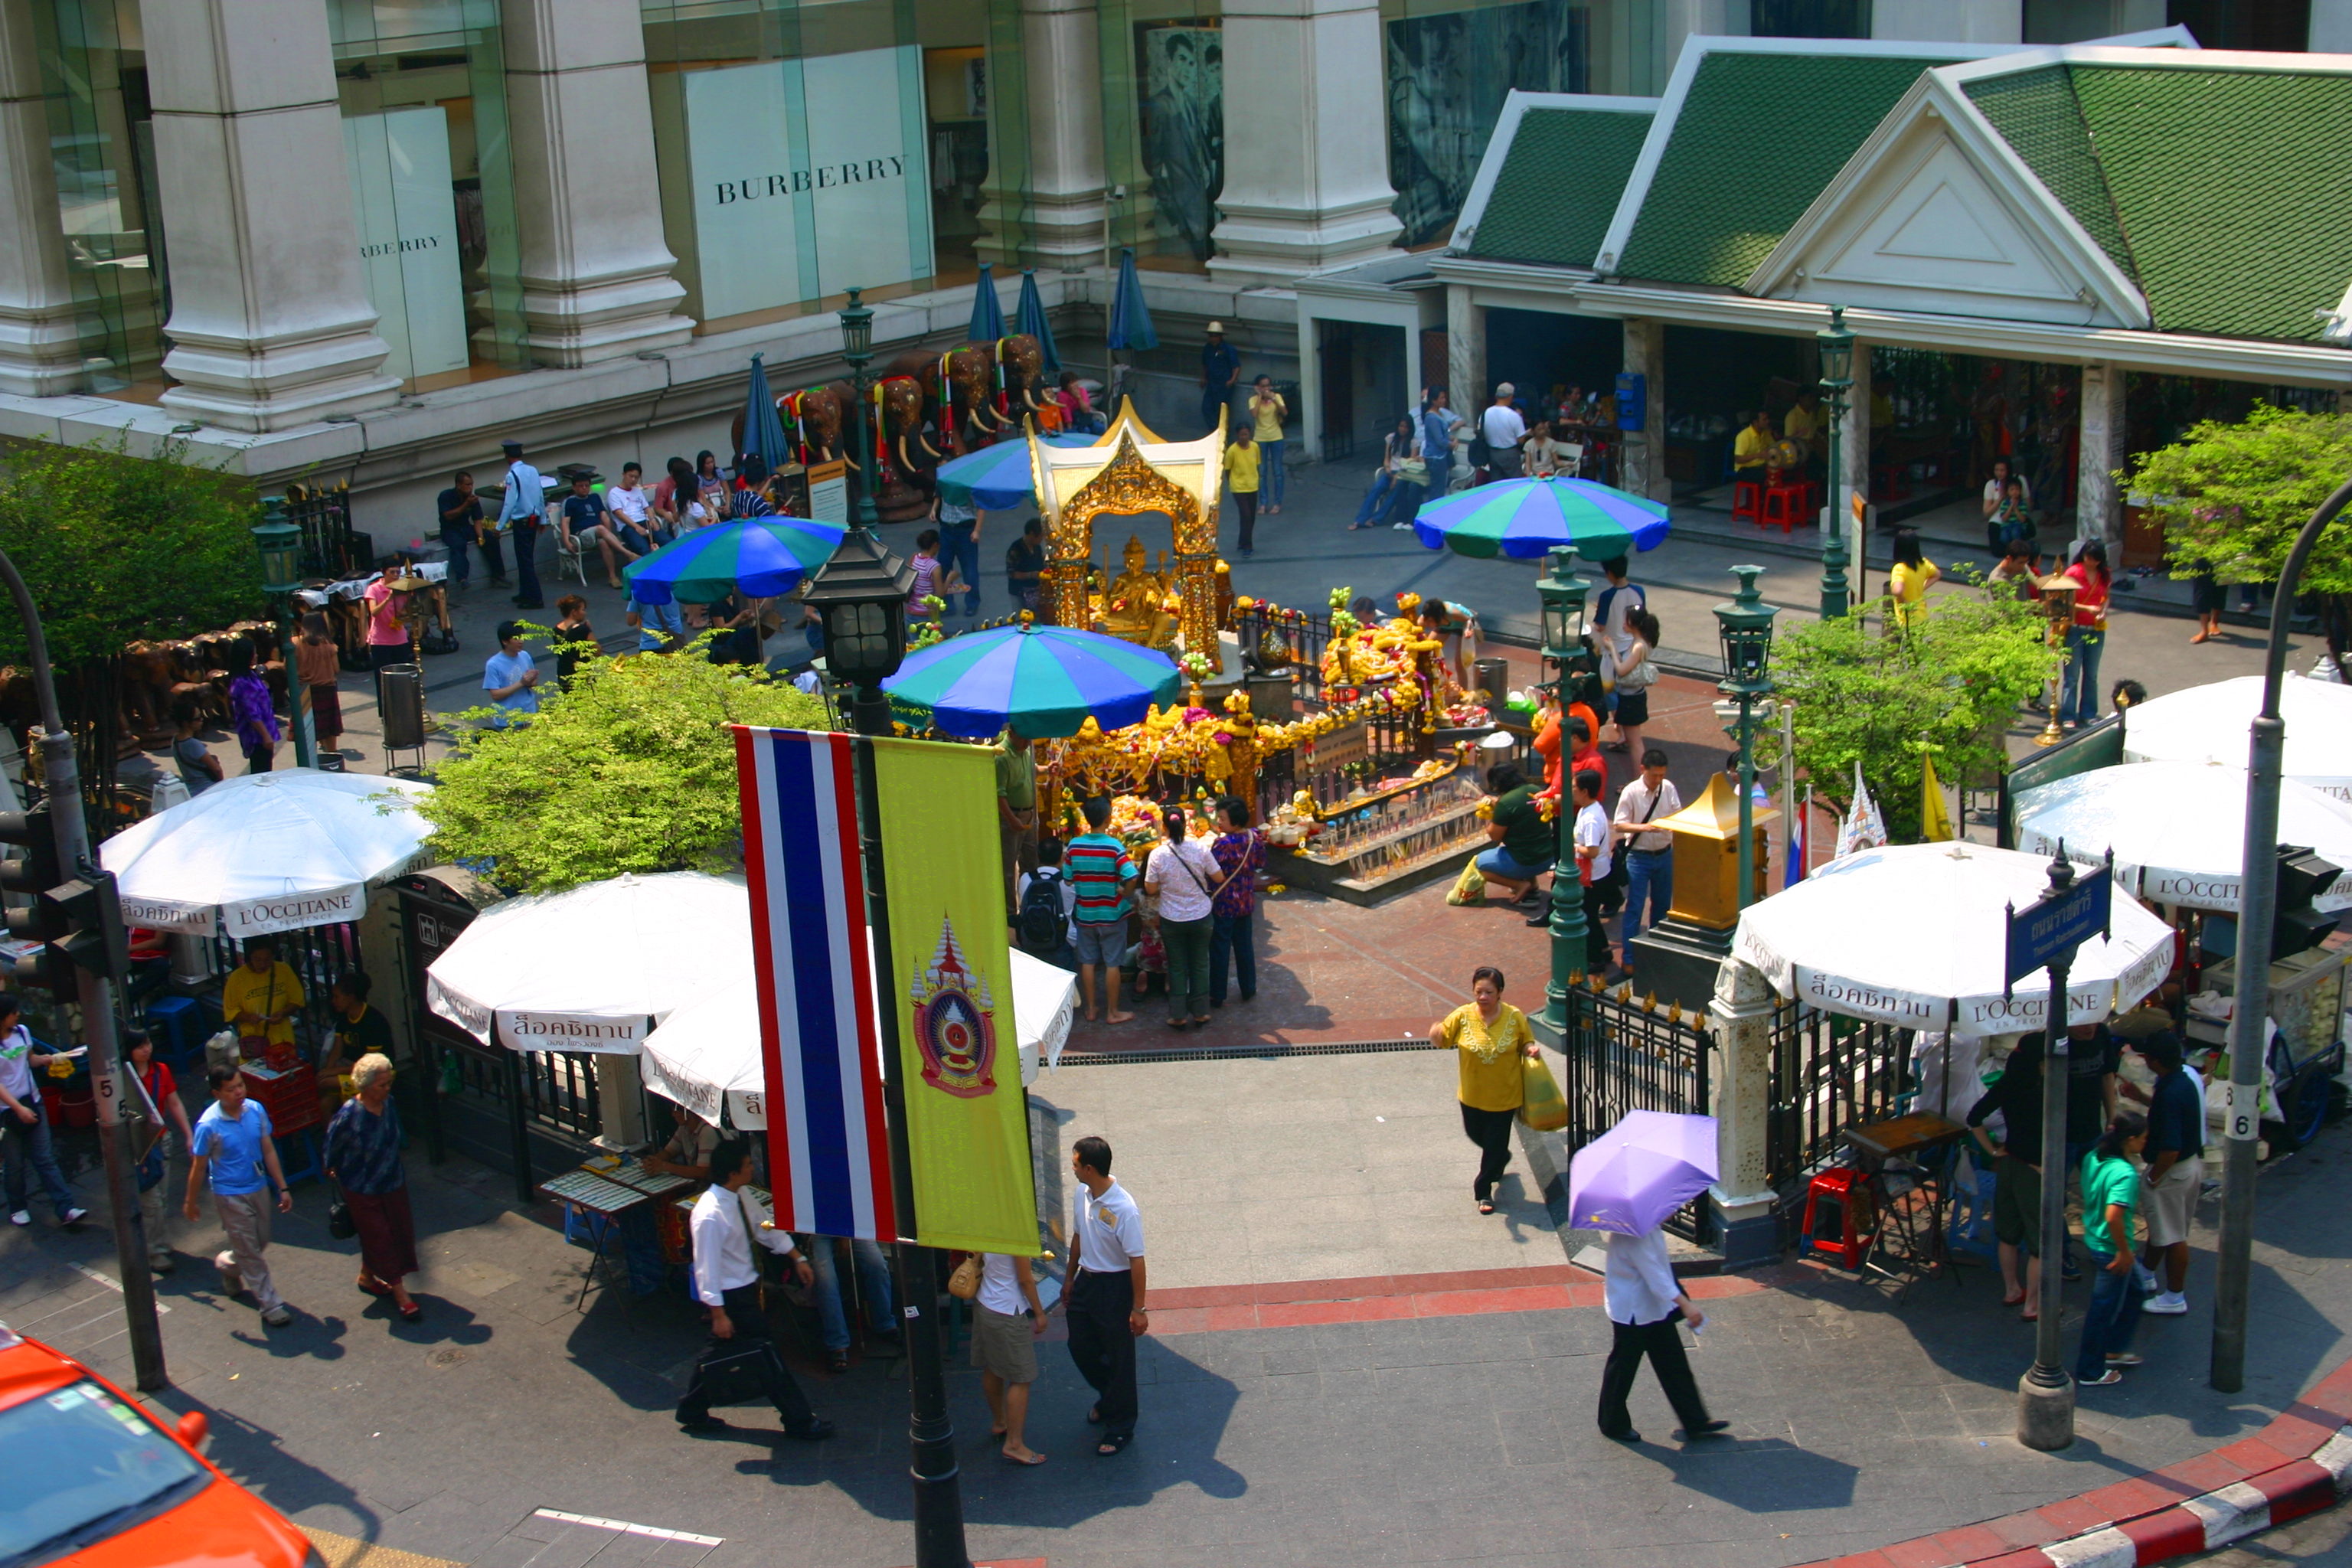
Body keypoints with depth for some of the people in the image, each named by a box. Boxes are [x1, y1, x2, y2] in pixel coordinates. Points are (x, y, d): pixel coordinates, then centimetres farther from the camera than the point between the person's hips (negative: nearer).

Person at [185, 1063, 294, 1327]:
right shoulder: (209, 1125, -22)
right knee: (250, 1252, 2)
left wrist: (282, 1188, 5)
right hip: (230, 1195, -6)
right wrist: (190, 1203, 0)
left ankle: (226, 1263, 49)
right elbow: (198, 1167, -10)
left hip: (259, 1188, 6)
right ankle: (270, 1305, 12)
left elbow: (269, 1151, 2)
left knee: (261, 1243, 20)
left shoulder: (256, 1110, -8)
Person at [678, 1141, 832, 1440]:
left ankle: (692, 1412, 35)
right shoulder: (710, 1216, -29)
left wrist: (797, 1258, 10)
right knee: (765, 1353, 0)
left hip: (746, 1286, 9)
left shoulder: (741, 1197, -3)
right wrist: (718, 1313, -21)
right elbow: (707, 1267, -24)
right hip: (731, 1297, -9)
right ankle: (799, 1421, 11)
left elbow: (765, 1227, 11)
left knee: (721, 1350, 20)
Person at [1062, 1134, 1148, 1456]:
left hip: (1114, 1287, -8)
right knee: (1080, 1347, 19)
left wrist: (1138, 1309, -18)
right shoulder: (1084, 1196, -3)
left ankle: (1121, 1427, 22)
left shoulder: (1124, 1209, -27)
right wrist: (1070, 1281, 20)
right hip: (1086, 1281, 8)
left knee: (1119, 1358, 6)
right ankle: (1109, 1397, 46)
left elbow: (1136, 1260, -22)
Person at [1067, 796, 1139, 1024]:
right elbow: (1131, 878, -26)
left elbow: (1068, 879, 1)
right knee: (1112, 963, 7)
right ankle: (1113, 1012, 15)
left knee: (1088, 962, 14)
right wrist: (1124, 894, -8)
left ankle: (1091, 1010, 23)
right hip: (1111, 914, -3)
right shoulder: (1114, 847, -18)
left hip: (1084, 913, 3)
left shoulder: (1074, 845, -7)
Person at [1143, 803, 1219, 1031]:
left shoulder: (1158, 854, -16)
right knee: (1200, 964, 15)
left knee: (1177, 967, 12)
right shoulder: (1199, 848, -13)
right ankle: (1200, 1012, 23)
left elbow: (1150, 890, -9)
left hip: (1172, 919, -1)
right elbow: (1219, 878, -4)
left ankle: (1178, 1015, 17)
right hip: (1200, 917, 1)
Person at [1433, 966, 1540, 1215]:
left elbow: (1525, 1042, 3)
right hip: (1472, 1093, 2)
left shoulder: (1515, 1017, -12)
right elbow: (1440, 1040, -9)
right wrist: (1436, 1034, -32)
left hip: (1504, 1094, -2)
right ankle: (1501, 1158, 54)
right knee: (1475, 1133, 21)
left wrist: (1530, 1050, -19)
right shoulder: (1462, 1016, -13)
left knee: (1496, 1142, 5)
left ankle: (1483, 1190, 24)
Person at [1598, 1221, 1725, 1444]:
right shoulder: (1633, 1233, -30)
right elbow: (1652, 1270, -33)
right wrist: (1684, 1303, -35)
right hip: (1632, 1309, -9)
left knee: (1673, 1363, 13)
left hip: (1656, 1306, 9)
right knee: (1623, 1367, 9)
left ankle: (1695, 1422, 21)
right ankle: (1614, 1425, 27)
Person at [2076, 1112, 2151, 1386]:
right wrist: (2125, 1251, -25)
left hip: (2092, 1240, 9)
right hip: (2111, 1251, -9)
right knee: (2104, 1310, 7)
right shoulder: (2125, 1174, -28)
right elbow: (2113, 1216, -37)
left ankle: (2114, 1350, 38)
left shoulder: (2093, 1158, -2)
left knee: (2133, 1292, 27)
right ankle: (2090, 1372, 21)